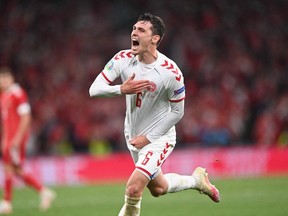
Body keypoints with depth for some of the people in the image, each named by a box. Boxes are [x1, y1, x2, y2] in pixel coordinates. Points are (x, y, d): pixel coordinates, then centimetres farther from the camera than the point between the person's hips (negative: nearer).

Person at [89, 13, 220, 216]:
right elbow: (94, 89, -16)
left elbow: (177, 112, -12)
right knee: (158, 188, 22)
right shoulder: (123, 59, -13)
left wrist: (149, 137, -14)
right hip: (133, 136, 6)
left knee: (134, 188, -21)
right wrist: (121, 89, -34)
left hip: (158, 138, -6)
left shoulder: (171, 73, -24)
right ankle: (196, 179, 48)